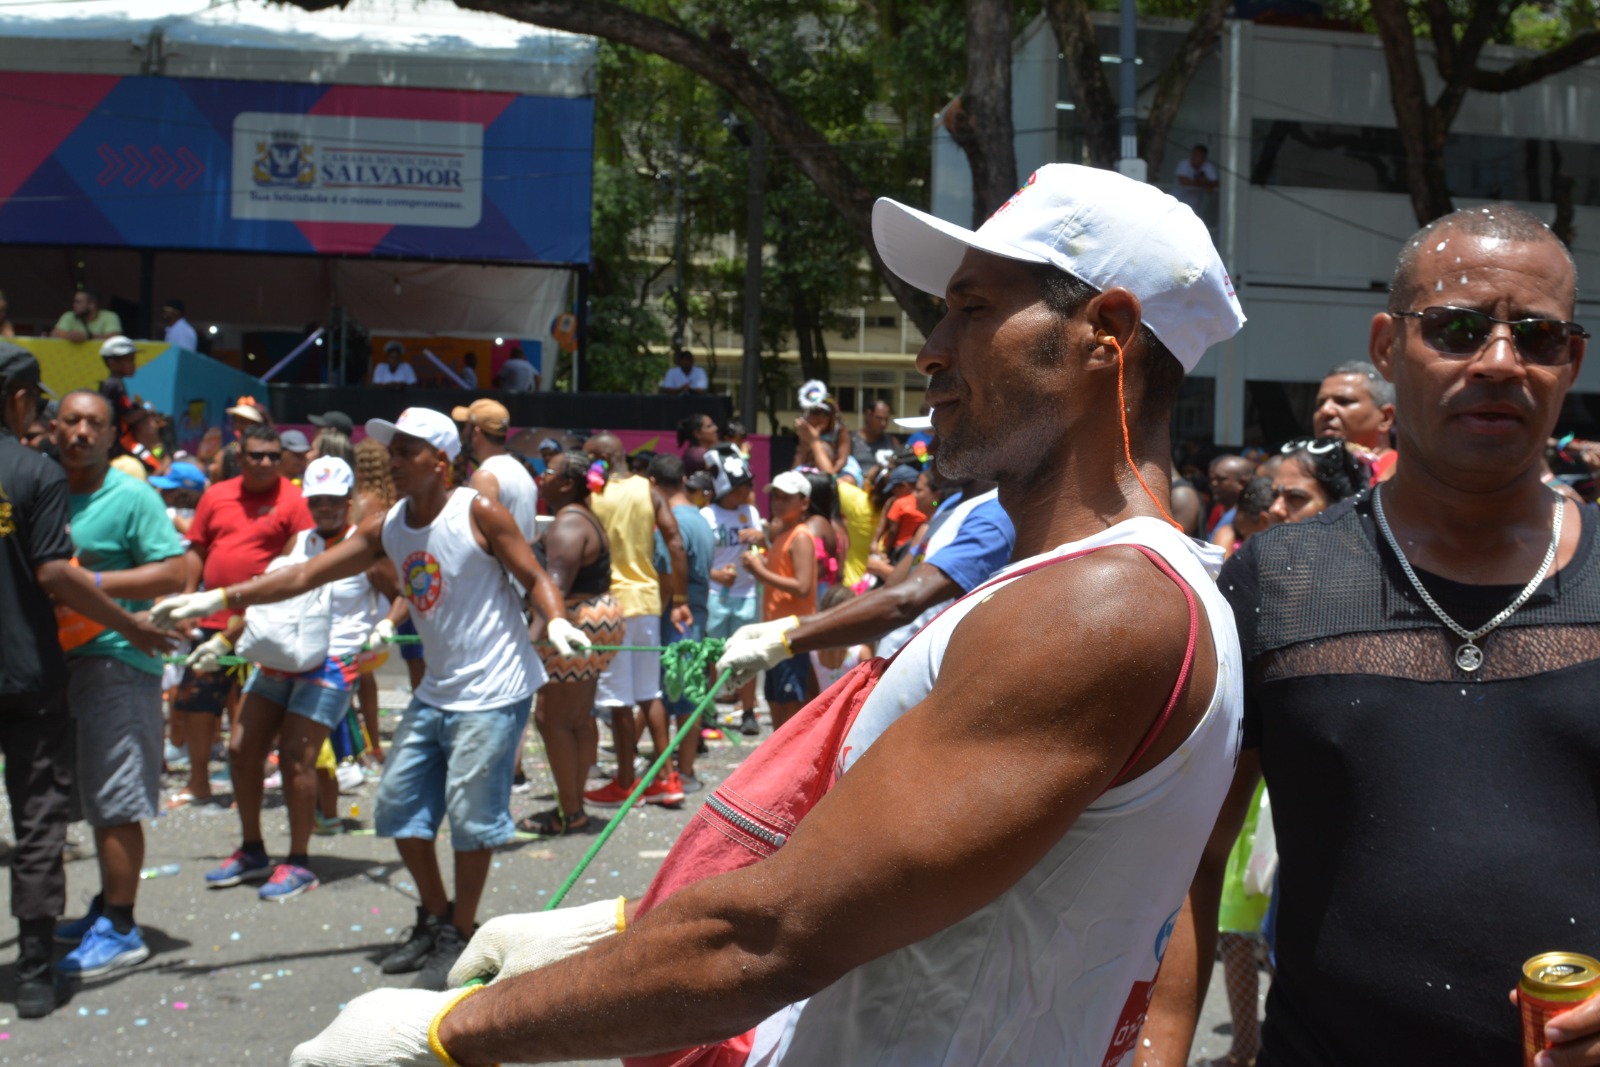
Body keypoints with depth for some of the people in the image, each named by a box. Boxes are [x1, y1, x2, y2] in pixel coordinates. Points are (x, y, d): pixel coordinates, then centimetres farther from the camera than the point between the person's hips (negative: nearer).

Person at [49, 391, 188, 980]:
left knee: (114, 804, -3)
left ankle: (119, 930, 4)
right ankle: (107, 907, 29)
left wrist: (95, 582, -19)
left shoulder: (131, 498, -8)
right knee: (95, 799, 16)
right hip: (62, 660, 7)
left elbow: (175, 571, -14)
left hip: (117, 661, -7)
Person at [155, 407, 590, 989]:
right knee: (398, 803, 11)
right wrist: (219, 598, -3)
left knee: (471, 814, -3)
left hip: (493, 690, -7)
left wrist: (556, 621, -29)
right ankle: (435, 918, 30)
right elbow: (306, 574, 3)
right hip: (436, 691, 7)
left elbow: (535, 579, -9)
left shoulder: (478, 513, -13)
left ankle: (461, 935, 16)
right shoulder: (386, 527, 4)